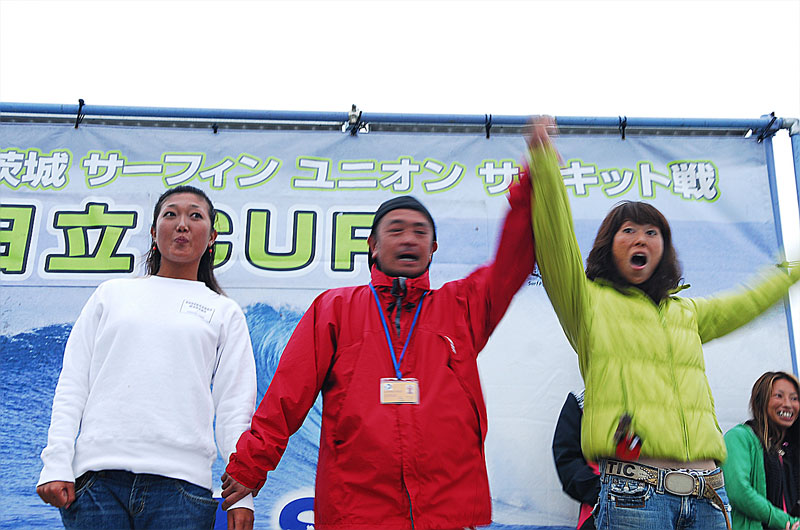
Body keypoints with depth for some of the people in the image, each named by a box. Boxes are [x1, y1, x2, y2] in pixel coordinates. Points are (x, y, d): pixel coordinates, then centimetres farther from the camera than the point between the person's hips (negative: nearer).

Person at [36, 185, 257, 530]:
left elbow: (235, 407, 7)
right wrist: (56, 463, -1)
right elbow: (73, 383, 11)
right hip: (98, 476, 1)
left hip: (180, 479, -1)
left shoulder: (225, 313, 13)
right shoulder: (112, 293, 17)